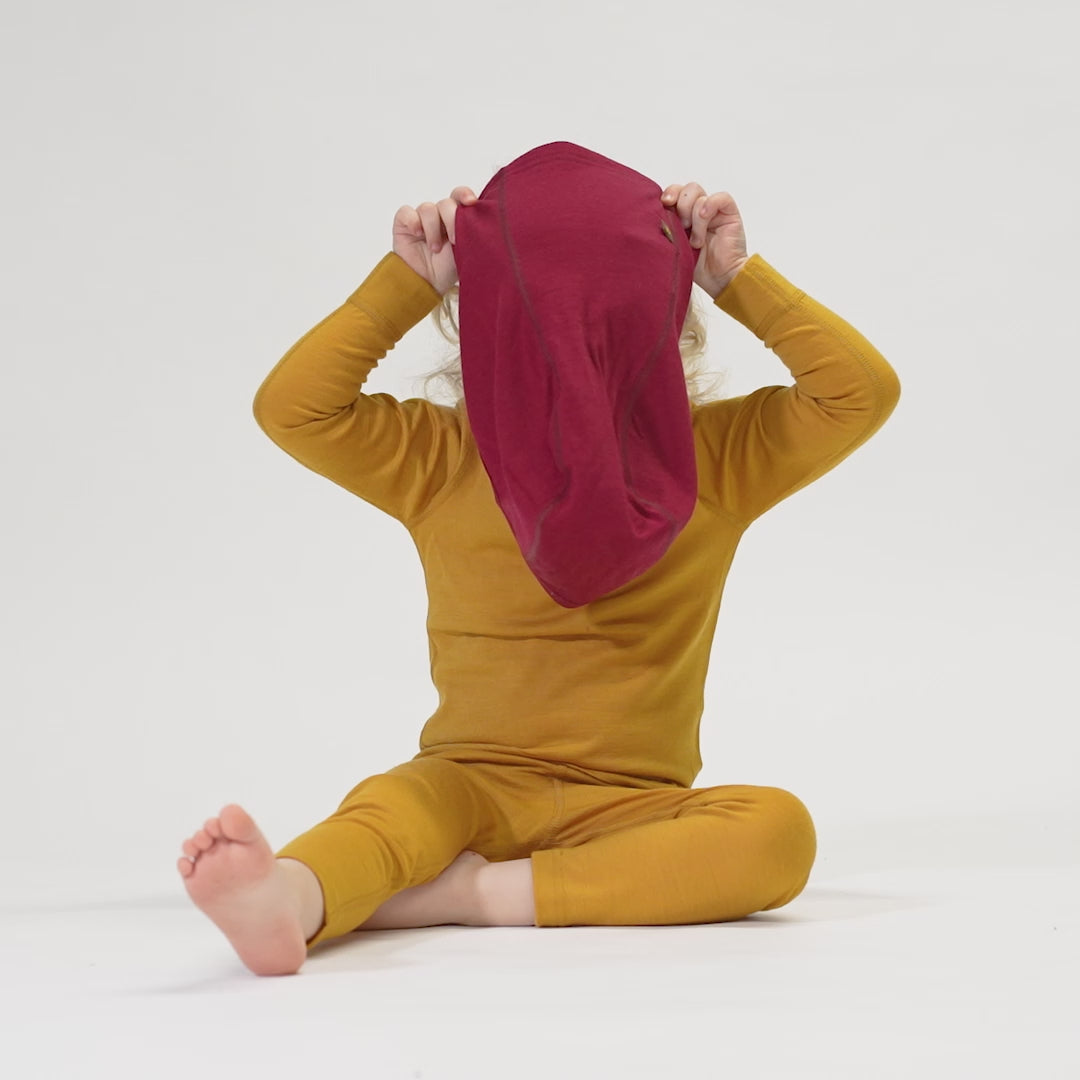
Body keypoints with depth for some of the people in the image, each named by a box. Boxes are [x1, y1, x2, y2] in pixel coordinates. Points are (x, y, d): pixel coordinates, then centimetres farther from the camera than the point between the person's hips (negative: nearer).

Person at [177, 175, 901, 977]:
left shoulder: (714, 460, 4)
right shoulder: (442, 461, 4)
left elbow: (865, 391, -5)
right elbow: (291, 407, -4)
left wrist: (737, 277, -7)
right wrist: (407, 284, -6)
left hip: (627, 810, 0)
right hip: (471, 786, 0)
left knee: (779, 829, -32)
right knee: (389, 806, -34)